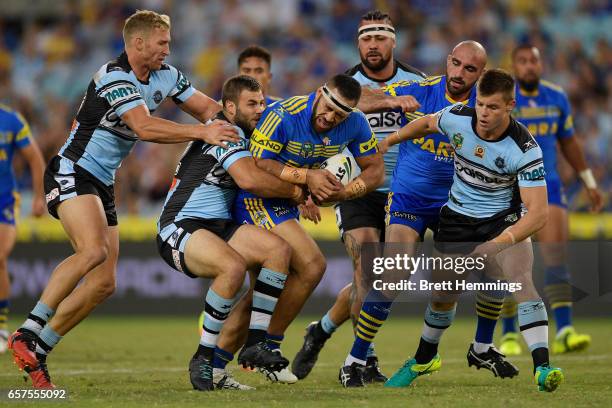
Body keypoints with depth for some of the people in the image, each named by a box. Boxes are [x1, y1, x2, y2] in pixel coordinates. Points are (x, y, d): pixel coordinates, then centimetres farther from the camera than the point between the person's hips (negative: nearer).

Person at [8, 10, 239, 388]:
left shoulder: (165, 76, 7)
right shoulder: (114, 77, -20)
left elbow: (207, 107, 15)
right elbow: (144, 127, -32)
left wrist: (229, 127, -5)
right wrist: (202, 132, -34)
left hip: (102, 185, 9)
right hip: (72, 173, -9)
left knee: (104, 283, 0)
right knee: (94, 250, -32)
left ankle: (38, 350, 5)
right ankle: (27, 334, -26)